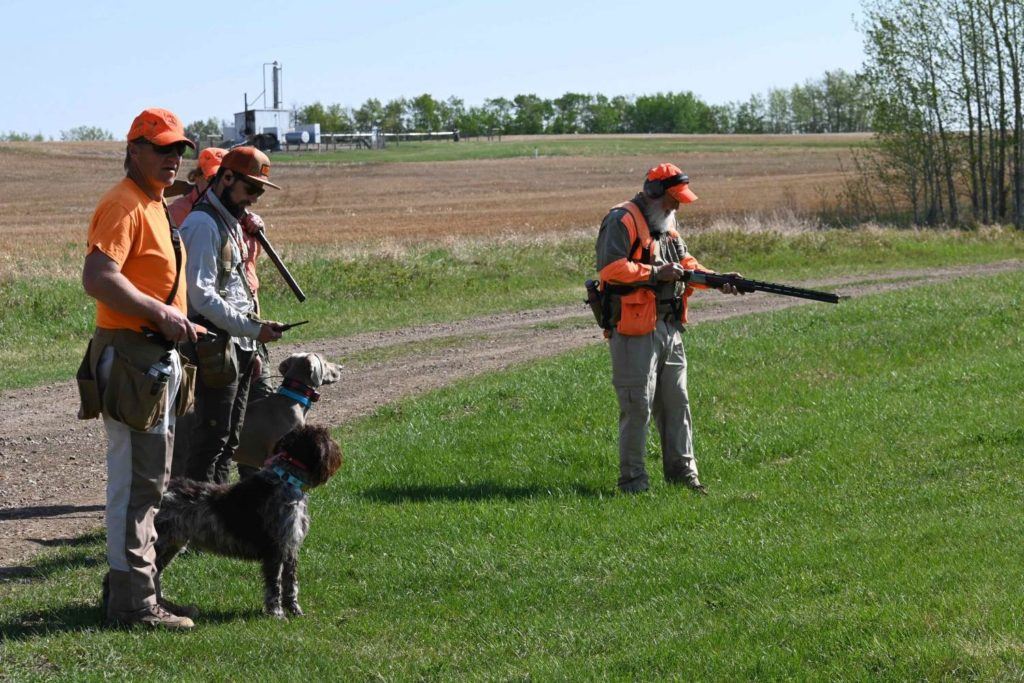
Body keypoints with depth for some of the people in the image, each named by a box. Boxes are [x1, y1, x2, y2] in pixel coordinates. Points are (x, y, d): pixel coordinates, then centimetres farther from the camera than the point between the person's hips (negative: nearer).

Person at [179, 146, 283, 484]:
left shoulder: (232, 223, 19)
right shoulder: (202, 224, -13)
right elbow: (202, 295, -21)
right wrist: (252, 329, -21)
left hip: (239, 347, 10)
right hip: (216, 347, -10)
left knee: (228, 439, 13)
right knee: (211, 440, -9)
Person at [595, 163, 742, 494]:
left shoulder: (666, 223, 18)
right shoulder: (623, 221, -11)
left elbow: (686, 262, 21)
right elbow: (611, 267, -22)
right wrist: (656, 273, -19)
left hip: (668, 327, 9)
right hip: (635, 330, -9)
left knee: (676, 402, 12)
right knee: (637, 406, -6)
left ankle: (682, 472, 19)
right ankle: (632, 480, 1)